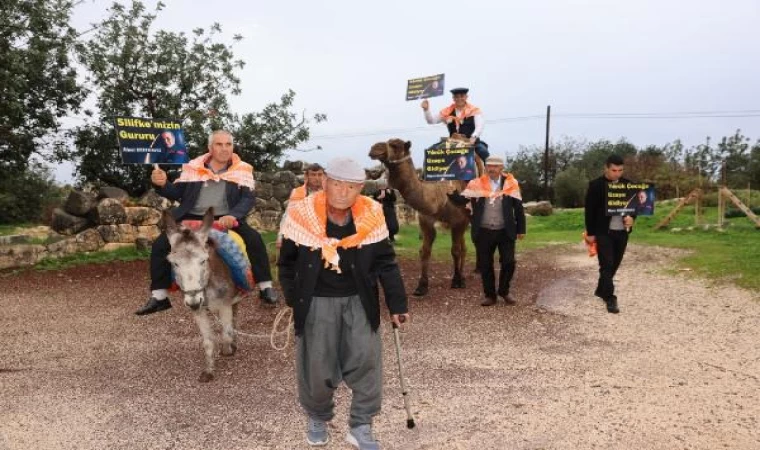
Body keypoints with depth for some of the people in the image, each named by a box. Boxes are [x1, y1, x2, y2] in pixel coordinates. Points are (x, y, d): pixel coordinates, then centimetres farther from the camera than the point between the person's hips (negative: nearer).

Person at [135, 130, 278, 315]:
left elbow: (248, 198, -9)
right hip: (192, 218, 2)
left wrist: (232, 215, -28)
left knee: (254, 239, -23)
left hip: (226, 219, -1)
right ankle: (159, 297, 0)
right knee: (160, 245, -12)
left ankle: (265, 287, -6)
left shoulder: (243, 170, -1)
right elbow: (177, 193, 5)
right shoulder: (193, 167, 4)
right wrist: (162, 185, -17)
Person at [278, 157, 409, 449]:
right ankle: (317, 418, 34)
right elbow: (287, 262, 0)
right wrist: (294, 300, 1)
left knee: (366, 361, -3)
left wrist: (397, 303, -2)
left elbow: (385, 263, -2)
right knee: (316, 366, 7)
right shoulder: (302, 215, -14)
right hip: (316, 302, -1)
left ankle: (361, 426, 14)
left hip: (359, 300, 1)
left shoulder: (371, 216, -11)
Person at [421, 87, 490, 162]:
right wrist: (426, 109, -6)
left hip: (472, 143, -3)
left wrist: (474, 137, -31)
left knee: (482, 151, -28)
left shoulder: (474, 110, 0)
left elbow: (479, 127, -11)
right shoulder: (447, 111, 8)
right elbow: (431, 120, 11)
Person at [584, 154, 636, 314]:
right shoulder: (596, 185, -7)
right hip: (603, 232, -5)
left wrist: (632, 217, -11)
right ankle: (610, 298, 0)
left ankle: (601, 290, 30)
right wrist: (590, 233, -8)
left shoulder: (627, 184, 6)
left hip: (622, 231, 5)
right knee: (606, 265, -6)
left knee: (614, 264, 12)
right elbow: (589, 210, -6)